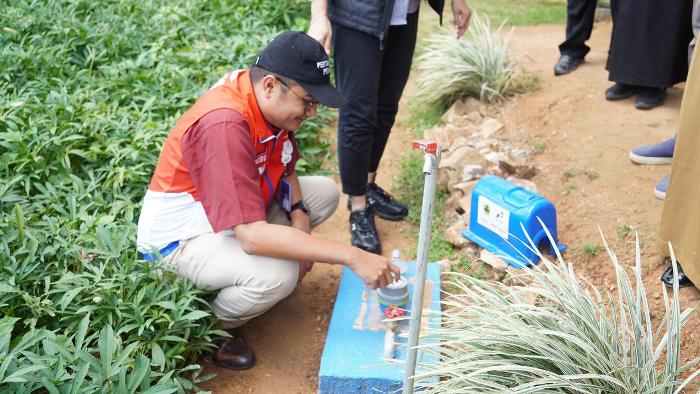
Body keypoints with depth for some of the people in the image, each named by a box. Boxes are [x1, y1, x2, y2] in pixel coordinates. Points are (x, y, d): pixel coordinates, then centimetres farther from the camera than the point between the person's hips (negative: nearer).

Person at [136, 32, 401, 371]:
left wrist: (299, 217, -11)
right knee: (279, 274, -33)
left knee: (326, 192, 7)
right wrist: (352, 257, -39)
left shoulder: (272, 101, -8)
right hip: (180, 237, -9)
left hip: (240, 212, 9)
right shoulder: (224, 124, -35)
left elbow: (285, 170, 10)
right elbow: (252, 236, -41)